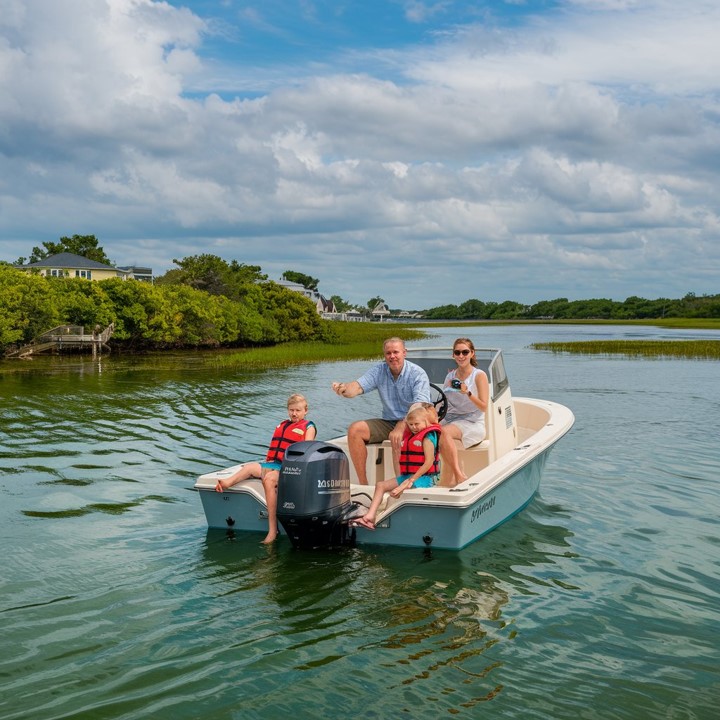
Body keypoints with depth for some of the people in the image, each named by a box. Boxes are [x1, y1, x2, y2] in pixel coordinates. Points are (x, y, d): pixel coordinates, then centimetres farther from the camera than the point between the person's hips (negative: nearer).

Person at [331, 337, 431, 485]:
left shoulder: (418, 374, -13)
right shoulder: (379, 371, 2)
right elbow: (358, 386, -13)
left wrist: (400, 428, -41)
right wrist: (344, 388, -39)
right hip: (388, 422, 6)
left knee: (397, 438, -37)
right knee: (355, 430, -14)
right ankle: (362, 483, -11)